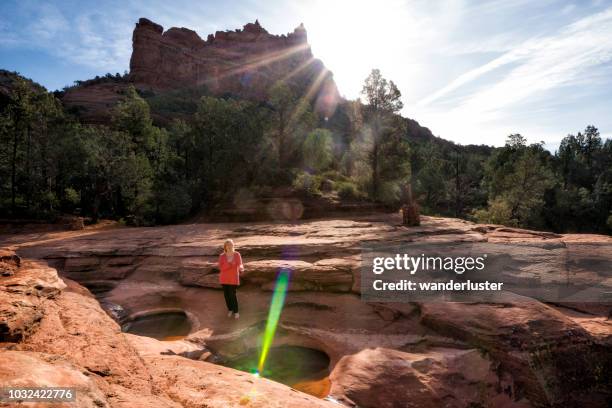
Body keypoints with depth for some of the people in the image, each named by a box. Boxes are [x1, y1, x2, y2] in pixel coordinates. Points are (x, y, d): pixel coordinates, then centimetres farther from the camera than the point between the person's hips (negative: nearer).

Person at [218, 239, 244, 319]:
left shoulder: (237, 254, -10)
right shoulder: (222, 256, -8)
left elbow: (240, 265, -12)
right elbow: (221, 268, -14)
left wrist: (241, 268, -36)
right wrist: (229, 263, -28)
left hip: (233, 278, -2)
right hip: (224, 278, 2)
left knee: (233, 295, -4)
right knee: (226, 294, 9)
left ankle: (236, 311, 17)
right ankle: (230, 309, 32)